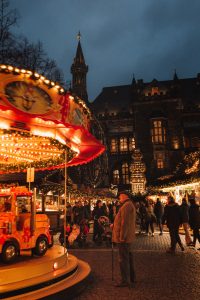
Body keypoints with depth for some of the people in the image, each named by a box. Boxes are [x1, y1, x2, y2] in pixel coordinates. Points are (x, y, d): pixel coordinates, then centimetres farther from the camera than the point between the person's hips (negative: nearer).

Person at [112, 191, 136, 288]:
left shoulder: (126, 205, -19)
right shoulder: (130, 205, 16)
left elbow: (125, 222, -25)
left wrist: (122, 237, -23)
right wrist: (114, 225, 18)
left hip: (124, 237, -11)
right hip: (128, 237, 11)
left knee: (123, 259, -2)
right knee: (128, 257, 19)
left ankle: (125, 281, 6)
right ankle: (131, 278, 31)